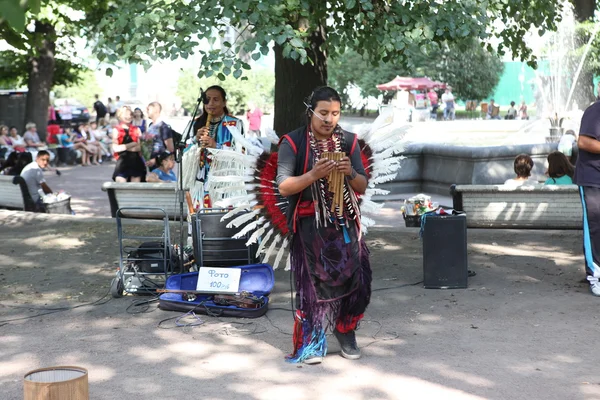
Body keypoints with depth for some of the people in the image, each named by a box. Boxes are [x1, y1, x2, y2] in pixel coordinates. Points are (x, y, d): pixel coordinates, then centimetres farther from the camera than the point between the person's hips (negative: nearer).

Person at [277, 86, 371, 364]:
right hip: (310, 224, -3)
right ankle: (310, 342, 11)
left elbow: (362, 187, 7)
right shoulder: (293, 143, -4)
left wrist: (350, 173, -14)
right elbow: (284, 187, -9)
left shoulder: (348, 141, 6)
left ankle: (345, 331, 20)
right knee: (313, 282, 0)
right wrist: (314, 174, -23)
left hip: (344, 222, 3)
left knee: (355, 276, 0)